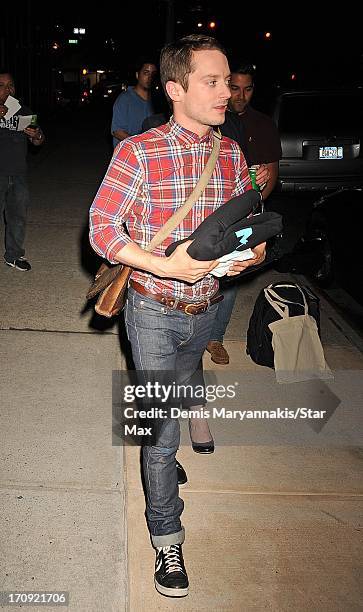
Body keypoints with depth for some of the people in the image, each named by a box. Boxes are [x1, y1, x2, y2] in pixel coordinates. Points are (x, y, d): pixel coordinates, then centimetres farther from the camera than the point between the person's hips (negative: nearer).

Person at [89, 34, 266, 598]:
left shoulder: (231, 154, -2)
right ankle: (167, 538, 19)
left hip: (205, 310, 5)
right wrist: (167, 266, -28)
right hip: (154, 312, -5)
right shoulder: (138, 153, -17)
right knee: (161, 433, -1)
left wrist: (253, 250, -14)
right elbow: (101, 226, -16)